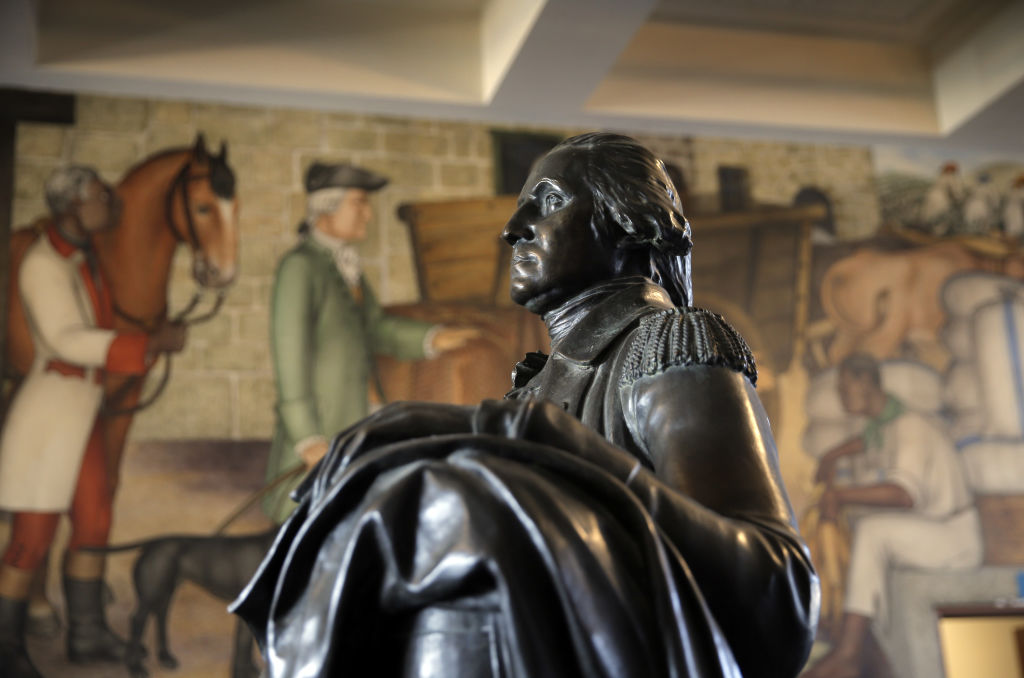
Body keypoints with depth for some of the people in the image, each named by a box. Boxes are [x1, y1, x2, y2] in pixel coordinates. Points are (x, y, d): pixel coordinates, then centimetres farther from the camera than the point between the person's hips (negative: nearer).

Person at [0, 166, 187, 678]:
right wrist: (150, 344, -35)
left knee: (94, 521, 15)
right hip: (49, 408, -9)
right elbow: (66, 340, -32)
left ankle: (86, 635, 30)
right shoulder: (44, 265, -20)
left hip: (82, 406, 9)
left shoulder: (81, 255, 7)